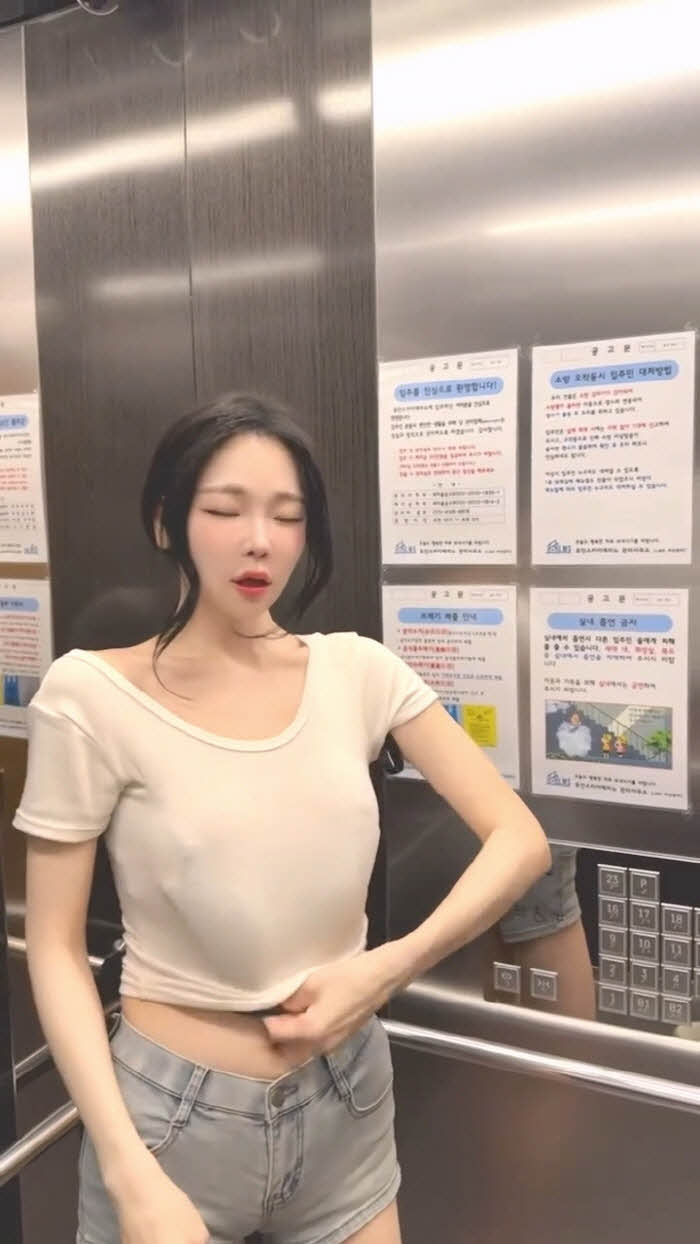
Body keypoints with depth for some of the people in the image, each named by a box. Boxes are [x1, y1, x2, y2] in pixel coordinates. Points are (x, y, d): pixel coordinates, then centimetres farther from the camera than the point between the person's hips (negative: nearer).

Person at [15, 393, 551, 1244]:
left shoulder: (356, 671, -5)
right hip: (173, 1111, -3)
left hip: (348, 1101, 3)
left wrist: (391, 967, -16)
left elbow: (520, 839, -5)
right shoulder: (92, 695, -13)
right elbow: (55, 949, -9)